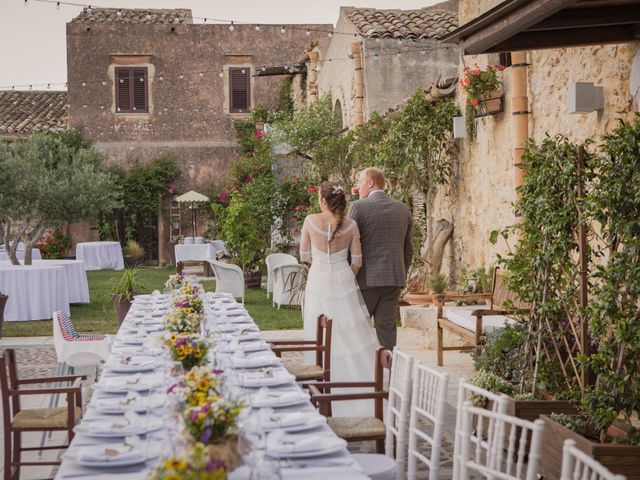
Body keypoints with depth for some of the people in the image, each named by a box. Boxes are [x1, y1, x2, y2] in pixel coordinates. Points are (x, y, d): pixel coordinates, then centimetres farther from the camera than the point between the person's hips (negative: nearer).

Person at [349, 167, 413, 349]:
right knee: (387, 326, 5)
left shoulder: (359, 207, -7)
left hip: (366, 279, -4)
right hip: (393, 279, 4)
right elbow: (408, 249, 13)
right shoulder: (402, 209, 10)